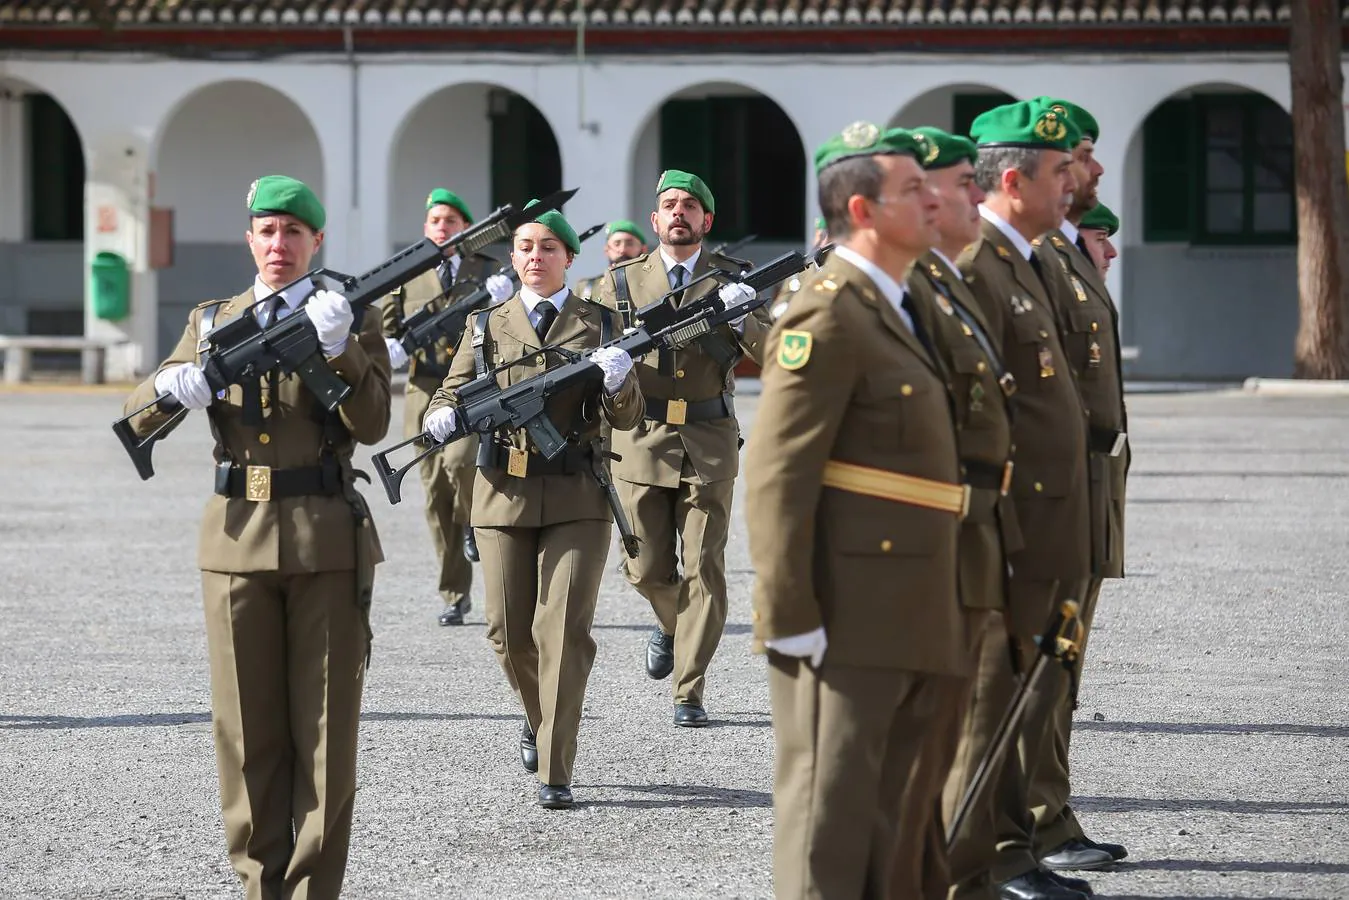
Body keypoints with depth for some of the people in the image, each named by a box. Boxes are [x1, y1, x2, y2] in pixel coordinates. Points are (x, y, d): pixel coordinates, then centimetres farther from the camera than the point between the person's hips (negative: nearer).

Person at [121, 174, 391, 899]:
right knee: (246, 728, 4)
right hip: (237, 539, 2)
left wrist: (337, 351, -23)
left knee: (325, 727, -1)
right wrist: (174, 387, -16)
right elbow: (139, 417, 6)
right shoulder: (212, 321, 13)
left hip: (326, 540, -2)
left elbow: (372, 424, -8)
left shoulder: (349, 317, 5)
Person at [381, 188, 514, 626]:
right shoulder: (408, 275, 12)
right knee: (436, 492, 3)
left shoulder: (486, 271, 7)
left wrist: (501, 306, -20)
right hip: (425, 391, 3)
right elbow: (387, 330, 14)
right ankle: (454, 595, 11)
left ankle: (475, 523, 4)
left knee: (459, 461, -29)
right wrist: (393, 350, -7)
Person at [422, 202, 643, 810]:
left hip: (577, 498, -2)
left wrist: (618, 382, -21)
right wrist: (442, 416, -13)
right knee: (509, 632, 6)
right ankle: (538, 716, 37)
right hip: (504, 493, 2)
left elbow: (626, 419, 2)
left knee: (564, 630, -10)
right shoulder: (486, 325, 9)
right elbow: (451, 392, 11)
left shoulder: (599, 325, 6)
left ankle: (555, 772, -6)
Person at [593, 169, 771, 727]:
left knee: (702, 571, -4)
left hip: (709, 445, -1)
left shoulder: (733, 279, 7)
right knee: (646, 570, 4)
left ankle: (689, 692, 2)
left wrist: (741, 320, -19)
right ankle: (671, 624, 38)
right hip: (641, 443, 1)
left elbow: (773, 356, -1)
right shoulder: (622, 281, 8)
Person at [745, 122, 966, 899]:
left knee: (896, 816, 14)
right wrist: (789, 616, -21)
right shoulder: (829, 316, -12)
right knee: (830, 814, -6)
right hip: (846, 620, -9)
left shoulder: (902, 309, 18)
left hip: (915, 622, 9)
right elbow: (777, 475, -17)